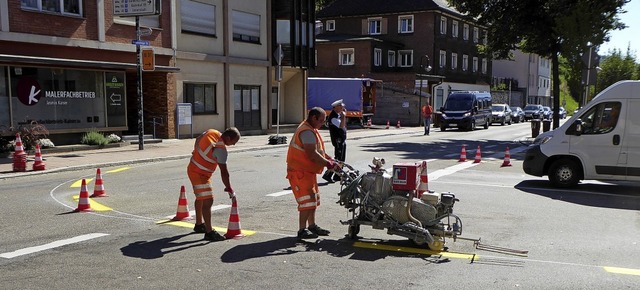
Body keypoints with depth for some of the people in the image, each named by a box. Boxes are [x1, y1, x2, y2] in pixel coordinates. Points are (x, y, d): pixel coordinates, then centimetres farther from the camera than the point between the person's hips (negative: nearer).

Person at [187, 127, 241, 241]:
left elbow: (197, 140, 13)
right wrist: (229, 188, -17)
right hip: (200, 174, -10)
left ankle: (199, 224, 39)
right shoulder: (221, 149, -28)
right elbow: (224, 172, -25)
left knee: (200, 198, 23)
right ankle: (209, 232, -14)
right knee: (207, 201, -14)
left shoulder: (211, 132, -5)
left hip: (193, 168, 10)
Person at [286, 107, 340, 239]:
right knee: (307, 201, -11)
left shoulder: (311, 130, 16)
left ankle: (312, 226, 28)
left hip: (308, 171, 11)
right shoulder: (307, 131, -20)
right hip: (300, 171, -11)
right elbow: (312, 154, -28)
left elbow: (319, 150, 19)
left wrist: (331, 160, 8)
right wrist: (328, 164, -24)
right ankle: (302, 230, -5)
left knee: (313, 200, 17)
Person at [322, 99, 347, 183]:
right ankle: (327, 175, -6)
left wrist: (344, 115, 10)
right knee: (337, 158, -10)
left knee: (342, 158, 14)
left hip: (342, 139, 10)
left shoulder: (338, 114, 11)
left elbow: (344, 125, 20)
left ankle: (338, 175, 21)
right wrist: (343, 116, -24)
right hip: (338, 139, -10)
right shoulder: (333, 117, -19)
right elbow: (341, 125, -28)